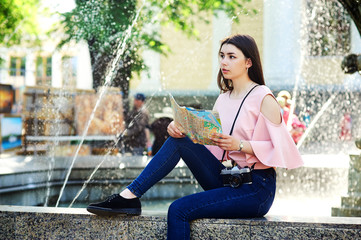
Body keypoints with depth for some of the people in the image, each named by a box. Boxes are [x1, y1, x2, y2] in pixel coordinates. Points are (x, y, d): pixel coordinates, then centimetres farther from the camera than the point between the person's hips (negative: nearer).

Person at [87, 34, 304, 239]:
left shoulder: (263, 98, -8)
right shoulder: (223, 99, 14)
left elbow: (282, 148, -13)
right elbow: (207, 138, 12)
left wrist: (240, 145, -24)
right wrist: (181, 128, -7)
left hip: (257, 188, -7)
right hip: (228, 180, 7)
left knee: (180, 209, -23)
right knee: (179, 141, -11)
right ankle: (129, 196, -15)